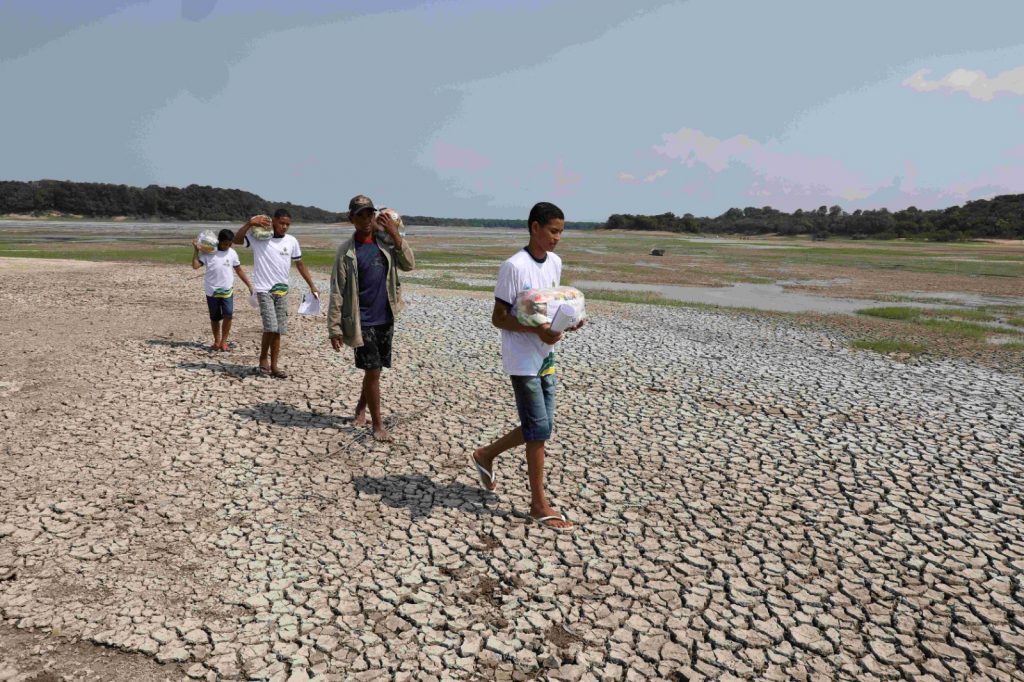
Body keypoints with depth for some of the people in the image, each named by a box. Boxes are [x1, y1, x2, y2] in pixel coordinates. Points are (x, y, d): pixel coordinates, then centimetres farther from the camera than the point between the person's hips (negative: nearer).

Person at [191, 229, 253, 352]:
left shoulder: (232, 253, 4)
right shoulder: (208, 253, -2)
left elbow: (239, 270, 11)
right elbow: (195, 266, -10)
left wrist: (249, 285, 9)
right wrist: (196, 250, -12)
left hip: (227, 290, 1)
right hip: (212, 291, -1)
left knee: (228, 314, -15)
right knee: (215, 318, 9)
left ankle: (224, 341, -1)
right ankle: (217, 341, 24)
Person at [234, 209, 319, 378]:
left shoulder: (292, 241, 4)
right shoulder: (259, 238, -5)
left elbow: (300, 264, 13)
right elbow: (236, 240, -15)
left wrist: (312, 285, 12)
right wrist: (250, 223, -24)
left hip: (282, 290, 4)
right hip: (264, 289, -4)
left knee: (278, 330, 7)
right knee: (270, 327, -15)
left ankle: (274, 366, 16)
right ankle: (263, 358, 7)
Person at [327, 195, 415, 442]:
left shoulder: (386, 240, 3)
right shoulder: (346, 250, -9)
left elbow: (409, 264, -6)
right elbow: (337, 291, -9)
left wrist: (395, 233, -14)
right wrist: (334, 328, -11)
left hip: (386, 319, 4)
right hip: (362, 321, -4)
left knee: (375, 370, 16)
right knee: (372, 372, -4)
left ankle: (361, 407, 40)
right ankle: (377, 424, 11)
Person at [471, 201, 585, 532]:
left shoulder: (555, 263, 6)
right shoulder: (514, 266, -17)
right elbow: (498, 318, -15)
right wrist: (537, 330, -27)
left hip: (546, 356, 8)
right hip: (523, 360, -8)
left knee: (538, 427, 13)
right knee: (539, 429, -2)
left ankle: (486, 455, 36)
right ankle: (539, 504, 13)